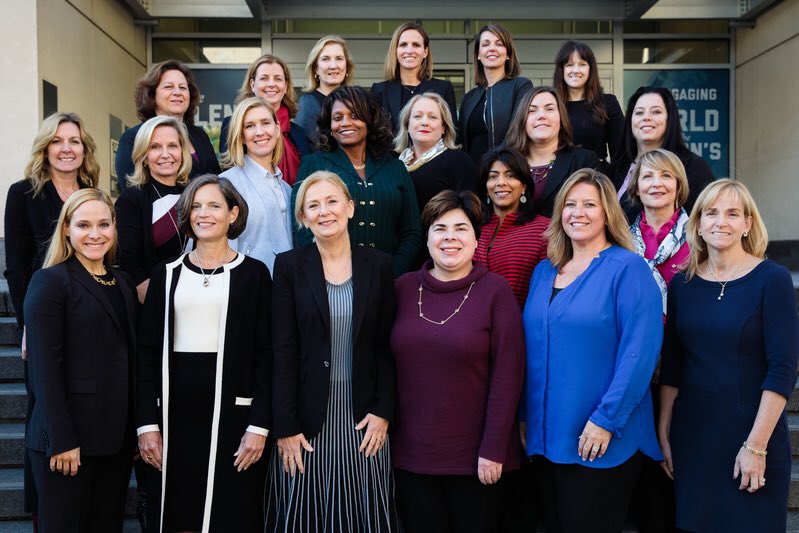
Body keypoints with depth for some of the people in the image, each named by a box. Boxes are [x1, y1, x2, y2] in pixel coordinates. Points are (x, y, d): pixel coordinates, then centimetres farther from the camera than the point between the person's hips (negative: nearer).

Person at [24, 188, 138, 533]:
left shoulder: (123, 283, 12)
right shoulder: (50, 282, -7)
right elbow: (45, 368, -12)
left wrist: (139, 428, 9)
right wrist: (62, 440, -16)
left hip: (117, 437, 6)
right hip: (67, 439, -6)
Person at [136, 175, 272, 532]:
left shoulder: (253, 273, 2)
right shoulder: (166, 274, 9)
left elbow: (265, 355, -1)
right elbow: (148, 353, 7)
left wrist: (259, 425, -9)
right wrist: (147, 424, -1)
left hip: (232, 411, -2)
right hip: (175, 414, 2)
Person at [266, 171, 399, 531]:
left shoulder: (378, 264, 2)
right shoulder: (290, 265, -2)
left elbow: (387, 346, 3)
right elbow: (283, 351, -5)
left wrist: (383, 411, -4)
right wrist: (285, 426, -9)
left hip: (363, 415, 1)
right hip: (307, 413, -1)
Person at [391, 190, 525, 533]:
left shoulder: (495, 290, -7)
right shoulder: (404, 288, 3)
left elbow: (507, 375, -9)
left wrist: (493, 449, -12)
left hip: (474, 456, -3)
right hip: (411, 453, 3)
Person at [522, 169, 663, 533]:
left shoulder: (627, 268, -8)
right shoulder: (544, 272, 11)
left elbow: (639, 352, -16)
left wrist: (606, 420, -19)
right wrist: (525, 416, 9)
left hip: (603, 441, -6)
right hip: (545, 436, 6)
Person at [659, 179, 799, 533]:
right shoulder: (682, 285, 4)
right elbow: (671, 368, 8)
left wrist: (756, 445, -15)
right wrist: (663, 433, 5)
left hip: (752, 438, -3)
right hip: (692, 439, 4)